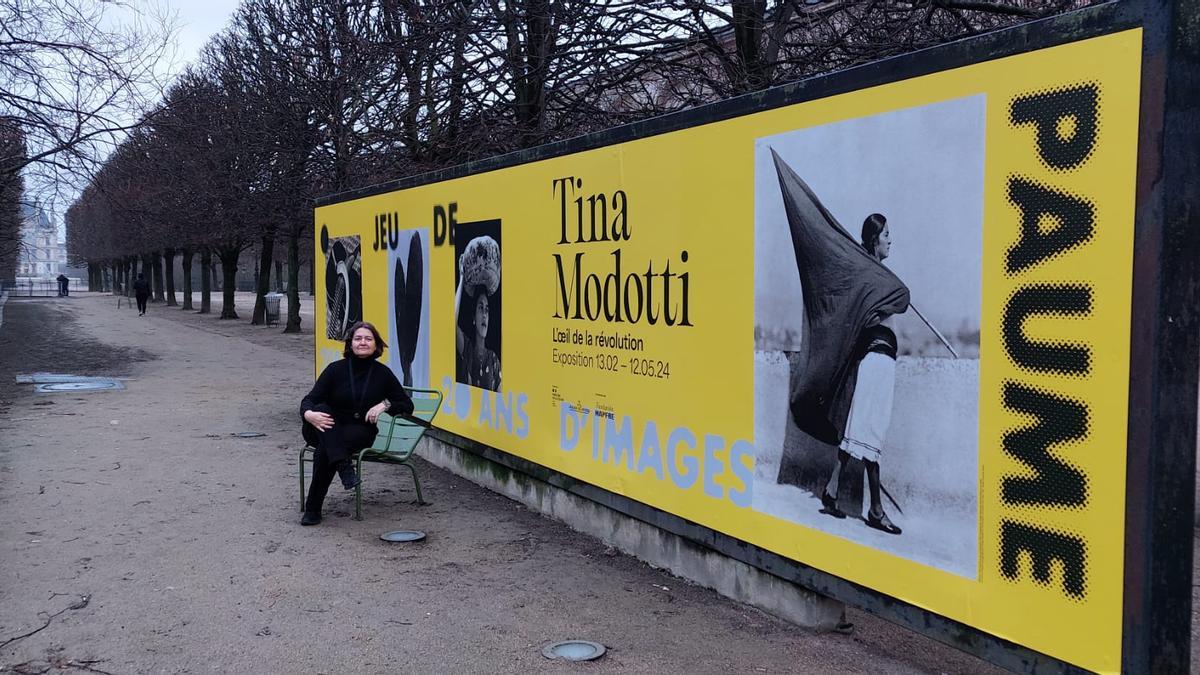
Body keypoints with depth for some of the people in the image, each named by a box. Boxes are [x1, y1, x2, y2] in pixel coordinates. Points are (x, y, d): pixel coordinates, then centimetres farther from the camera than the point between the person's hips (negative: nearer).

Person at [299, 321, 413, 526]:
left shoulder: (382, 373, 3)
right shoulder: (336, 369, -1)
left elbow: (407, 405, 6)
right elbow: (309, 400, -6)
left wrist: (385, 404, -13)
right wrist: (309, 414, -29)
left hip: (360, 431, -1)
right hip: (329, 430, 1)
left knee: (326, 448, -33)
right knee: (321, 409, -33)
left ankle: (313, 508, -26)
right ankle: (344, 465, -51)